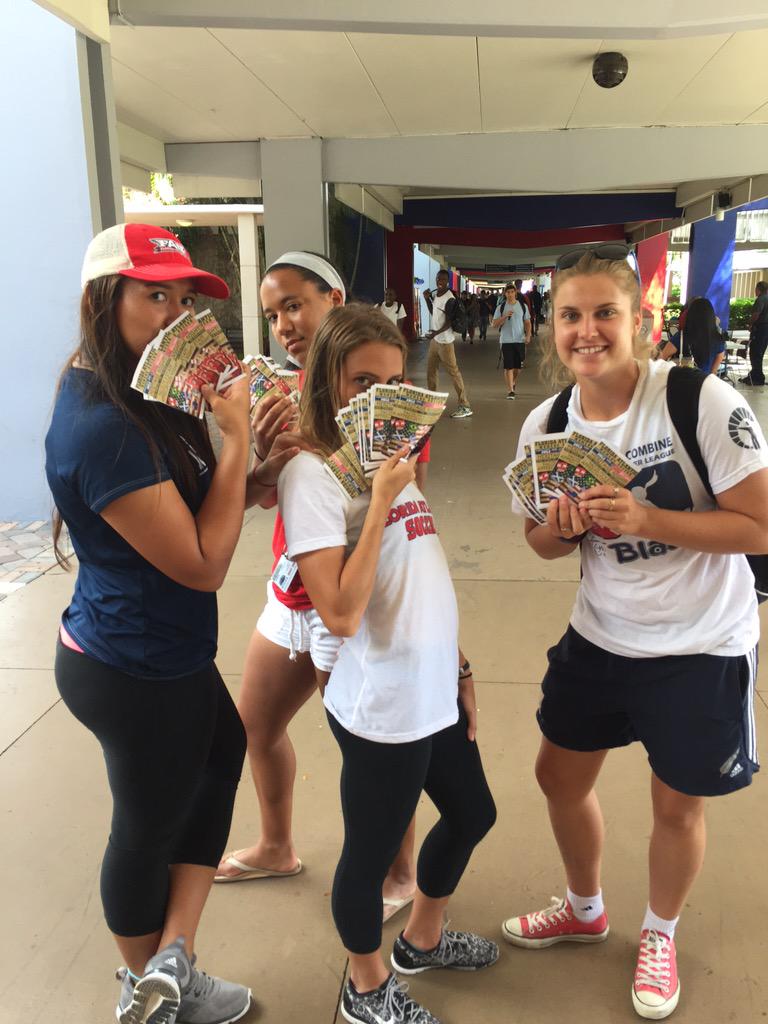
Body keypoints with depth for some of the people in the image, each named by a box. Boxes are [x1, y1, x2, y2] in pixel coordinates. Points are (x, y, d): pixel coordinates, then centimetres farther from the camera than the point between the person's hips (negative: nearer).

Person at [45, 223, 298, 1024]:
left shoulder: (137, 399, 4)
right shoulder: (101, 429, -28)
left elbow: (200, 501, 7)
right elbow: (204, 562, -26)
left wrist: (272, 465, -11)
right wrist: (235, 433, -22)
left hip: (150, 656, 10)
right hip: (137, 675, -9)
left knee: (221, 754, 22)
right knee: (149, 827, 12)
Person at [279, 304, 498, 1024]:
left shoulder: (391, 457, 8)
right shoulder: (311, 472, -17)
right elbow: (341, 614, -25)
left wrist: (459, 669, 14)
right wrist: (381, 500, -25)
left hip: (436, 692, 9)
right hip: (380, 705, -9)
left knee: (471, 816, 25)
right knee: (371, 853, 12)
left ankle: (422, 939, 51)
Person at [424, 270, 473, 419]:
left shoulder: (449, 299, -18)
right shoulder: (435, 294, 8)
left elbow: (449, 322, -20)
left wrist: (437, 332, -33)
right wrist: (427, 299, 7)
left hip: (444, 340, -9)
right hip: (434, 339, 9)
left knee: (453, 371, -7)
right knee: (430, 370, 17)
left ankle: (465, 407, -4)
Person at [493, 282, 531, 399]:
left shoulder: (523, 306, 7)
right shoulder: (500, 307, 2)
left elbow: (527, 322, 10)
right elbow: (495, 324, -3)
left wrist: (528, 335, -6)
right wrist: (505, 316, -17)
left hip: (520, 340, 2)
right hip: (506, 340, -2)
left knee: (518, 366, 7)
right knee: (508, 366, -6)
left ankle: (514, 382, 35)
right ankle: (510, 390, -4)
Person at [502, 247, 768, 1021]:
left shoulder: (702, 401, -22)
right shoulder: (546, 424, -7)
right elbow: (544, 544, 3)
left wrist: (646, 519, -30)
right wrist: (560, 528, -20)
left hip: (701, 645, -4)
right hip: (599, 636, 5)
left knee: (676, 804, 12)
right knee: (559, 775, 17)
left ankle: (660, 934, 45)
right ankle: (585, 909, 48)